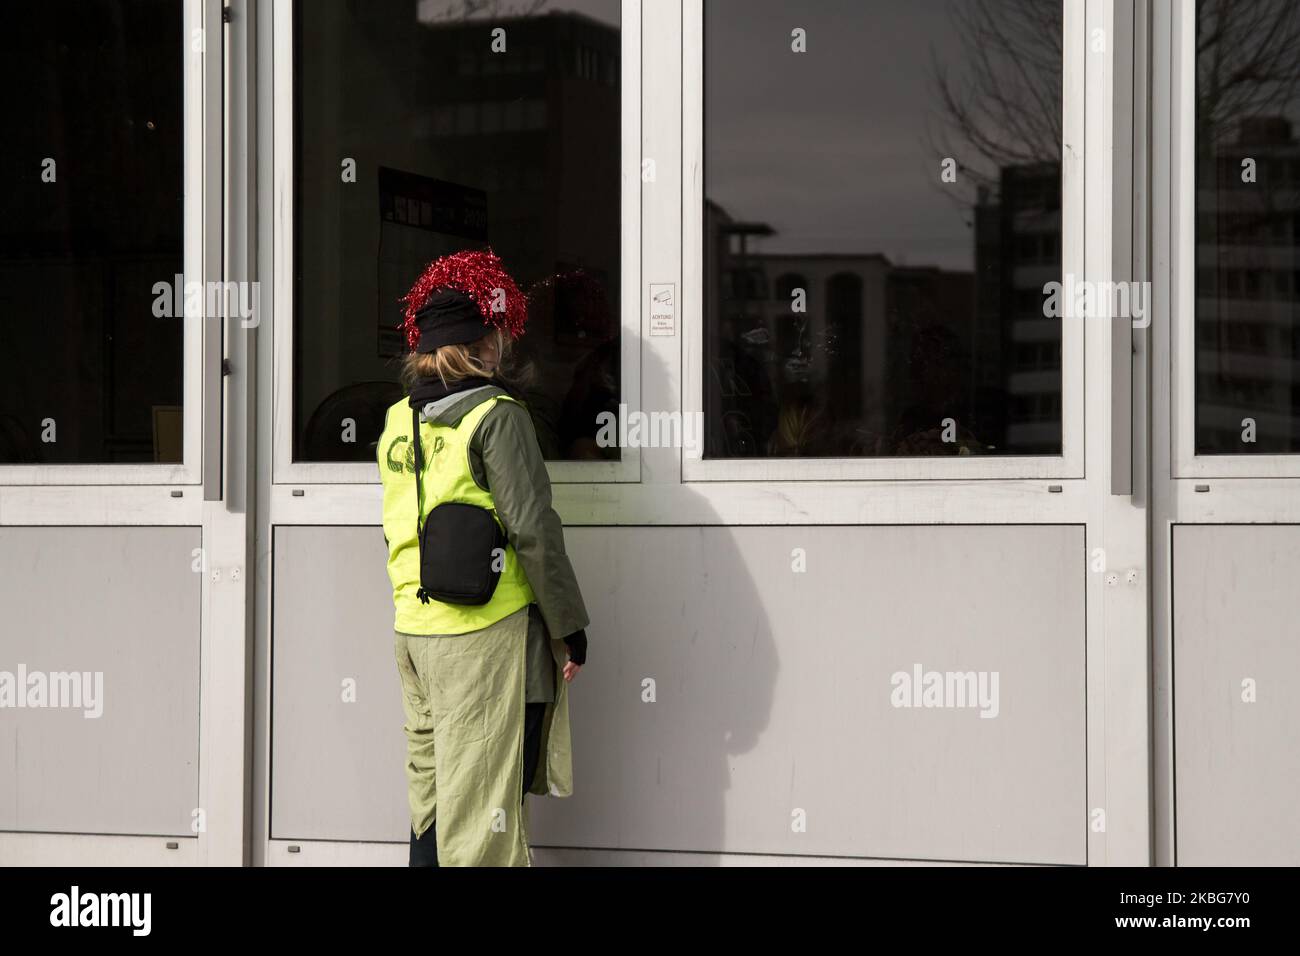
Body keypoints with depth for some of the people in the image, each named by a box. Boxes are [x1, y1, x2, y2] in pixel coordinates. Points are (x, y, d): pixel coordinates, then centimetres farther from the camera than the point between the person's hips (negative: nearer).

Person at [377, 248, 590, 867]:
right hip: (484, 635, -7)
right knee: (482, 807, -4)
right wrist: (569, 625, -6)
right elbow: (531, 529, -12)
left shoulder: (398, 421, 10)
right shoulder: (496, 415, -10)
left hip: (411, 627, 7)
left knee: (430, 790, 14)